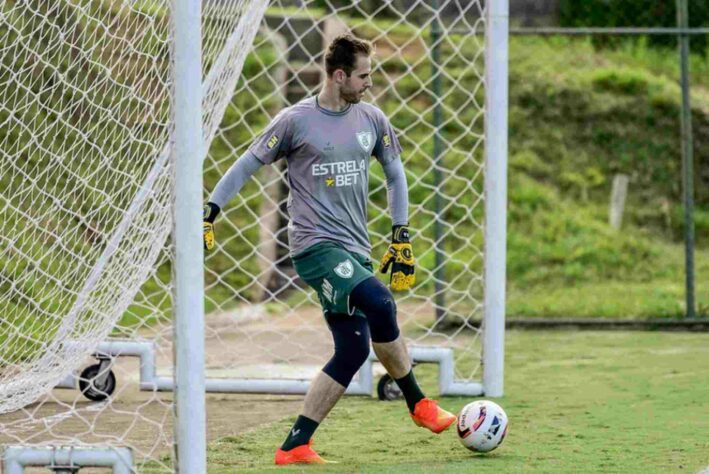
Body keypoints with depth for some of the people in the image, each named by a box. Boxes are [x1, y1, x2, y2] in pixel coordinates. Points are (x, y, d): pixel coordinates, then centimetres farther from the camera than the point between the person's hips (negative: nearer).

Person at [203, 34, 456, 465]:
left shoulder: (372, 119, 9)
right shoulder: (296, 120, -5)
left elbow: (395, 173, 20)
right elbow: (248, 165, 3)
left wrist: (401, 239, 15)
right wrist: (210, 212, -2)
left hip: (355, 250, 7)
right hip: (316, 246, -7)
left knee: (354, 350, 0)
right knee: (379, 304, -28)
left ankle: (295, 445, 5)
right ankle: (419, 404, -9)